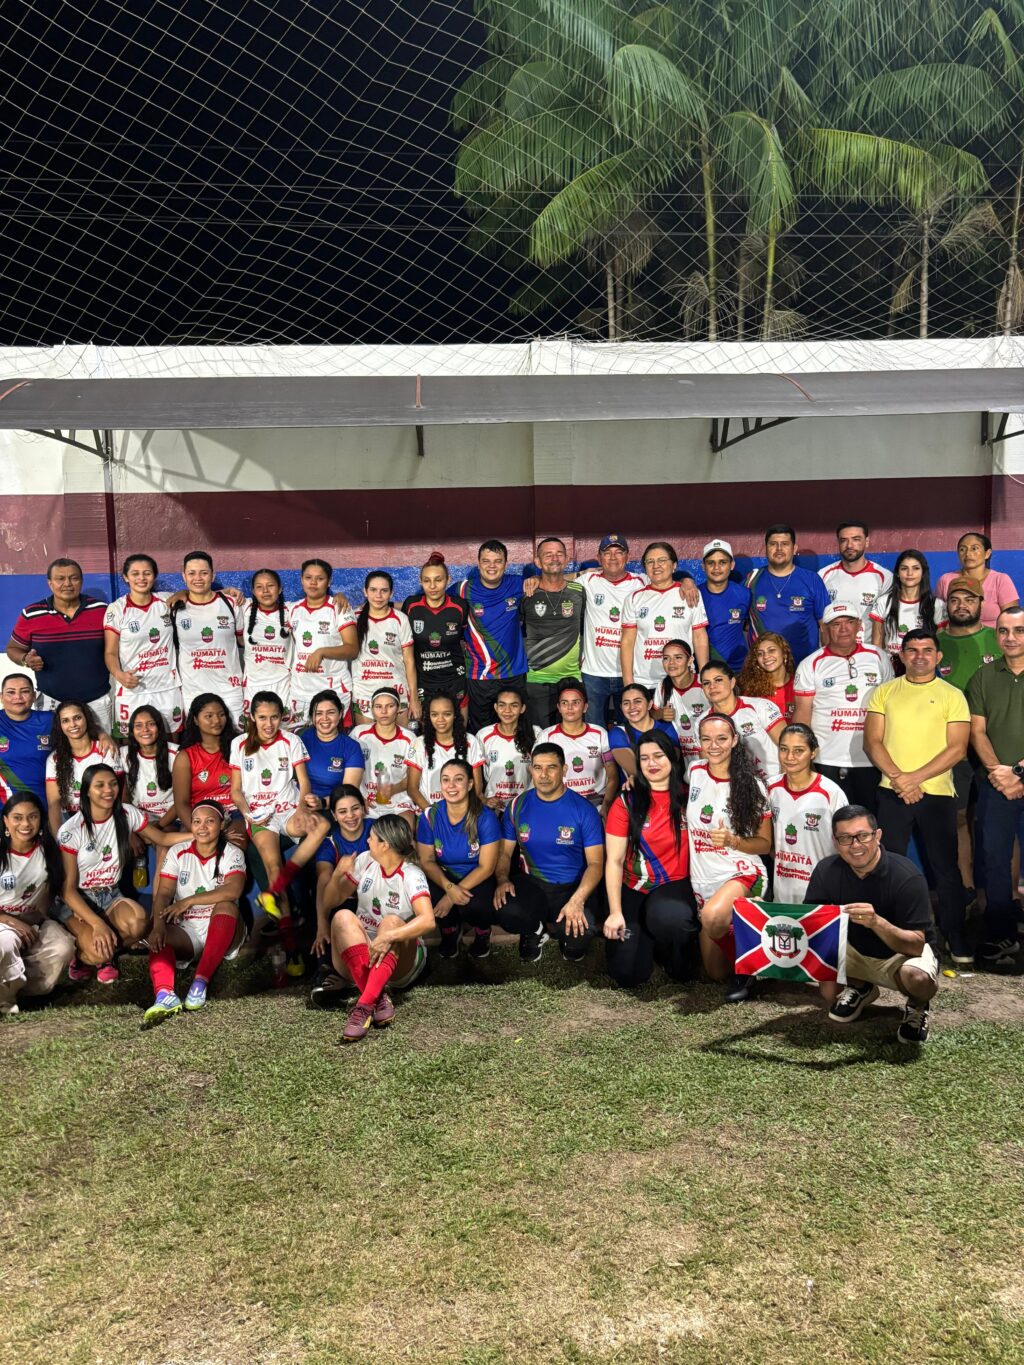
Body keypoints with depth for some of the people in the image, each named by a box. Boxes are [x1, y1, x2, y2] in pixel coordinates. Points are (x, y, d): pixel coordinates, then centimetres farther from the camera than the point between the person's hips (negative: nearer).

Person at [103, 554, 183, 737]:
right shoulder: (116, 610, -3)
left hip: (168, 688, 3)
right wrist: (119, 674, -25)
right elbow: (110, 652, -4)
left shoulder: (166, 602, 4)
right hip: (132, 691, -2)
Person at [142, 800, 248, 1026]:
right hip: (186, 931, 2)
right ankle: (164, 995, -54)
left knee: (226, 906, -32)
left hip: (222, 931, -2)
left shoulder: (232, 854, -3)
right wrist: (158, 925, -28)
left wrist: (189, 901, -28)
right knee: (159, 938, -28)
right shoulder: (177, 852, 4)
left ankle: (200, 981, -38)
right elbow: (163, 893, -8)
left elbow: (233, 891, -23)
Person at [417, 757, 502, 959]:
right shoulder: (430, 815, -11)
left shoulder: (485, 817, -18)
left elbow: (486, 867, -16)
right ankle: (450, 929, 7)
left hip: (478, 879, -2)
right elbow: (427, 861, -5)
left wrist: (451, 897, -25)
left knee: (474, 905, -34)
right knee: (430, 899, -30)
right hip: (444, 876, 2)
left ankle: (483, 931, 6)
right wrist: (449, 887, -26)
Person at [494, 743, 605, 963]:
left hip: (573, 887, -1)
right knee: (507, 913, -32)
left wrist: (577, 900, -25)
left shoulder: (583, 810, -6)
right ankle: (534, 930, 7)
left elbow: (595, 863, -8)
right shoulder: (517, 807, 2)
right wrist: (502, 879, -16)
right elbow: (505, 852, 8)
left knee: (579, 936, -32)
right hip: (531, 884, 2)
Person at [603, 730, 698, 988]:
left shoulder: (688, 797, 0)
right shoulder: (627, 802, -4)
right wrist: (615, 912, -14)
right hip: (634, 891, 0)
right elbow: (614, 860, -6)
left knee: (667, 916, -37)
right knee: (627, 974, -12)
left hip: (676, 886, 0)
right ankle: (650, 941, 23)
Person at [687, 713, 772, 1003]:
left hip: (742, 874, -4)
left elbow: (765, 844, -3)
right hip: (702, 881, 4)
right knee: (716, 973, 7)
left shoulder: (751, 785, -7)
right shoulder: (694, 772, 1)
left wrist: (731, 841, -20)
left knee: (713, 916, -40)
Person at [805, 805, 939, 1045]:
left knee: (919, 978, -35)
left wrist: (876, 922, -49)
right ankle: (858, 988, 12)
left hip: (902, 953, -4)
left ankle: (917, 1006, 0)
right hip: (854, 951, 4)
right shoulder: (827, 870, -16)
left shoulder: (906, 877, -27)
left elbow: (916, 945, -31)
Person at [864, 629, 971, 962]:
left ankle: (956, 938, 15)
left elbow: (957, 748, -5)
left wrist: (915, 777, -15)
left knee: (945, 867, 3)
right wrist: (898, 778, -13)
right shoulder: (884, 692, 7)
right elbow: (872, 742, 2)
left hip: (937, 794, -1)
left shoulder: (952, 696, 2)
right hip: (891, 793, 2)